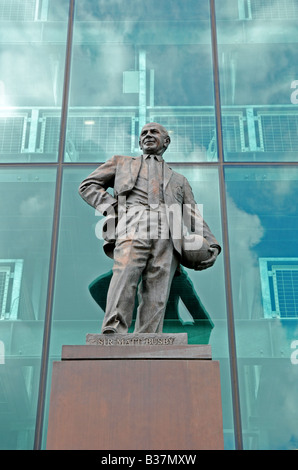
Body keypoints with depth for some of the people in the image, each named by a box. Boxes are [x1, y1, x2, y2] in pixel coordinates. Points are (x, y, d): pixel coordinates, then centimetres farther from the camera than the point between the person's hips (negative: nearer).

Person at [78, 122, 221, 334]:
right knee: (125, 272, -30)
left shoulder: (179, 180, 38)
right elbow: (88, 186, 27)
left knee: (156, 296, -18)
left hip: (167, 236, 2)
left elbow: (195, 218, 28)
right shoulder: (122, 163, 35)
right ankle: (113, 333, -43)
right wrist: (112, 206, 6)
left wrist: (212, 245, 9)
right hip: (133, 223, -1)